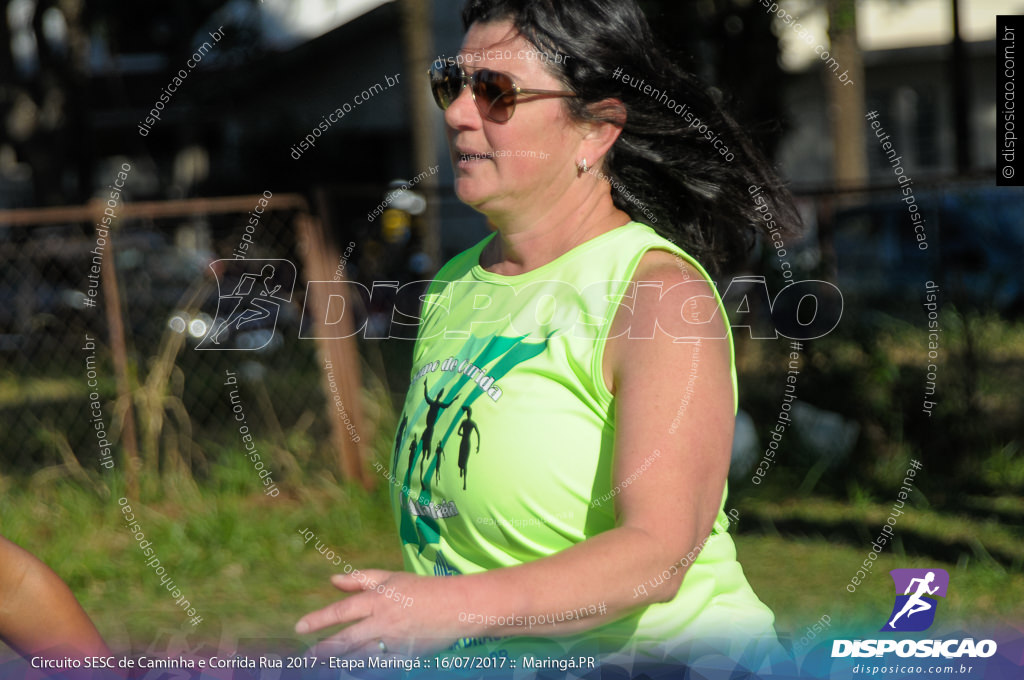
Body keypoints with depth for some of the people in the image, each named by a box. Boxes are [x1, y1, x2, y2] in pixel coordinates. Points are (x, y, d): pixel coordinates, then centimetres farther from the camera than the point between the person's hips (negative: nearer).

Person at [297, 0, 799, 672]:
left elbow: (656, 556, -25)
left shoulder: (664, 294, -13)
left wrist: (454, 608, -36)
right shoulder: (451, 288, 9)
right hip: (484, 664, 6)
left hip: (659, 653, -6)